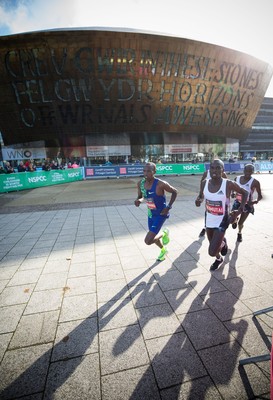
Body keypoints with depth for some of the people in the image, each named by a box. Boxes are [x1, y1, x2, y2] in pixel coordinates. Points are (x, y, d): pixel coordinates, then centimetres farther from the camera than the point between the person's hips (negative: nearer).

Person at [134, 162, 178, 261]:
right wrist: (139, 200, -17)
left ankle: (164, 234, 16)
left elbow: (175, 192, -11)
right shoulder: (140, 183, -10)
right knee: (153, 237, 24)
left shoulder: (160, 184, -26)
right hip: (151, 214, 6)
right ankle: (163, 250, 55)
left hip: (161, 214, -6)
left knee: (148, 241, -14)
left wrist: (168, 207, -16)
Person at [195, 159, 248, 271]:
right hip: (209, 219, 4)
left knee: (212, 252, -8)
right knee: (212, 244, 23)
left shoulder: (229, 184, -21)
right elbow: (201, 196, 9)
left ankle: (223, 243, 28)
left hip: (222, 221, -4)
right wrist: (198, 200, -15)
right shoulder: (204, 183, -9)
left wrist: (240, 210, -14)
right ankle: (219, 259, 58)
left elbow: (245, 193, -4)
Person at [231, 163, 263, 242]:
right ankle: (235, 220, 33)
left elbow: (260, 196, -11)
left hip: (247, 204, -2)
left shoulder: (255, 182, -17)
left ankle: (239, 233, 42)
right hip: (237, 202, 2)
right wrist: (233, 193, -13)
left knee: (240, 223, 6)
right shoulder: (237, 178, -6)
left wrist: (256, 201, -31)